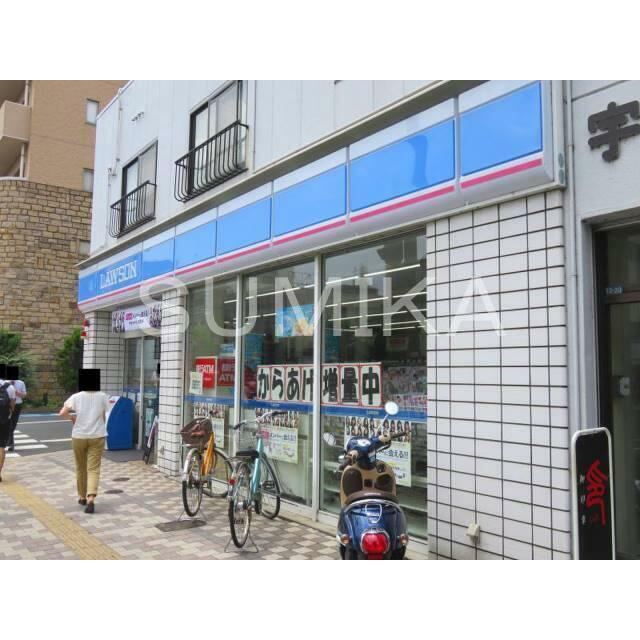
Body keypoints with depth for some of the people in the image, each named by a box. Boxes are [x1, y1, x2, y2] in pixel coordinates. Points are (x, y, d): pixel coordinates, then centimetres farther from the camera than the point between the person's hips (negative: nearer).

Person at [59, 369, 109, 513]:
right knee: (93, 469, -3)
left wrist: (72, 417, 8)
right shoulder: (102, 397, -2)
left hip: (79, 436, 1)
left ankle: (82, 497, 30)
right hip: (97, 436, -1)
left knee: (81, 468, 18)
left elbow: (62, 413, -11)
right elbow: (103, 417, 3)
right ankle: (91, 498, -19)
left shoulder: (76, 397, -3)